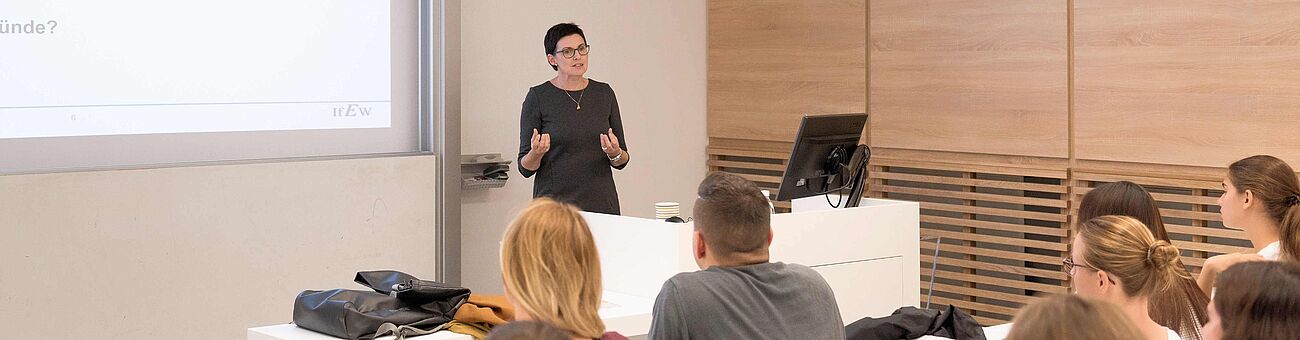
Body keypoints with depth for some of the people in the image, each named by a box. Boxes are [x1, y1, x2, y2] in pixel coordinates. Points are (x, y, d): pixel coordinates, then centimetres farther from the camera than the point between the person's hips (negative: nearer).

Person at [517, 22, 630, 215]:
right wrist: (536, 153, -23)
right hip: (554, 204, -3)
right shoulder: (538, 97, -4)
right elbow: (526, 168, -3)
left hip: (602, 204, 3)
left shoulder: (604, 93, 7)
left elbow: (622, 161, 9)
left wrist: (615, 153, -12)